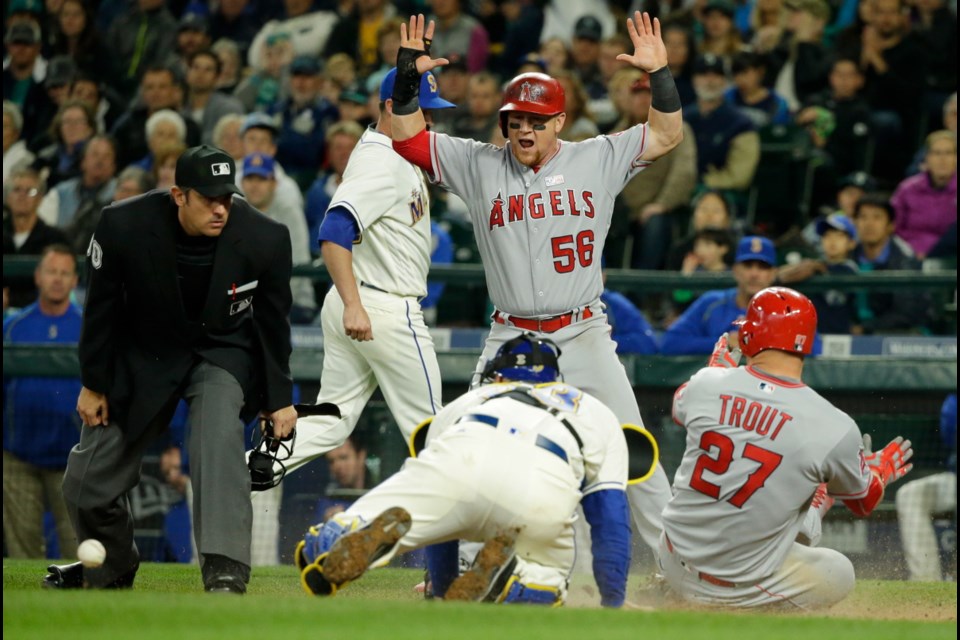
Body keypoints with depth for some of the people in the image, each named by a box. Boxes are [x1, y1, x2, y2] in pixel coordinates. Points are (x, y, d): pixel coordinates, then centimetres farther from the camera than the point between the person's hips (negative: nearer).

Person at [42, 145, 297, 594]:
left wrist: (278, 398, -1)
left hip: (223, 355, -1)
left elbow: (273, 323, -5)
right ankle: (112, 567, 35)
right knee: (85, 482, 4)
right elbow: (101, 308, -7)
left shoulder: (264, 239, -22)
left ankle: (225, 570, -36)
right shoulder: (124, 227, -23)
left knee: (219, 430, -33)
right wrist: (93, 383, -2)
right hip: (143, 356, 1)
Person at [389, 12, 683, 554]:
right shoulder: (479, 164, 4)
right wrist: (409, 77, -11)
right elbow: (409, 138, 4)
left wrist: (659, 74, -13)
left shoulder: (597, 159, 3)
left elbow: (667, 135, 2)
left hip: (584, 336, -1)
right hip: (510, 339, 1)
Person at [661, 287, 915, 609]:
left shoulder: (706, 384, -8)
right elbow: (864, 502, 4)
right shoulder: (835, 428, -16)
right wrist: (881, 470, 28)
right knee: (840, 572, 23)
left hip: (676, 570, 3)